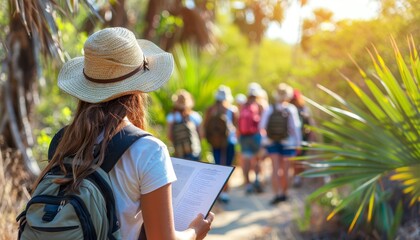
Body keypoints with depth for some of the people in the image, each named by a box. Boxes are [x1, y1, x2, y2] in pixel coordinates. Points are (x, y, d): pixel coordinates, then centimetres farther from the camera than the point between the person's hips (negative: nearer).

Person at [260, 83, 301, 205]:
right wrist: (298, 142, -1)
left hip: (272, 143, 1)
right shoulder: (291, 109, -9)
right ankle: (284, 193, 24)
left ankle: (277, 193, -13)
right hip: (288, 143, -1)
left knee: (275, 169, 0)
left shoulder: (269, 109, -4)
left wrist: (267, 134, 18)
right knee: (285, 169, 11)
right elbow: (295, 127, -9)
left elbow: (262, 127, -2)